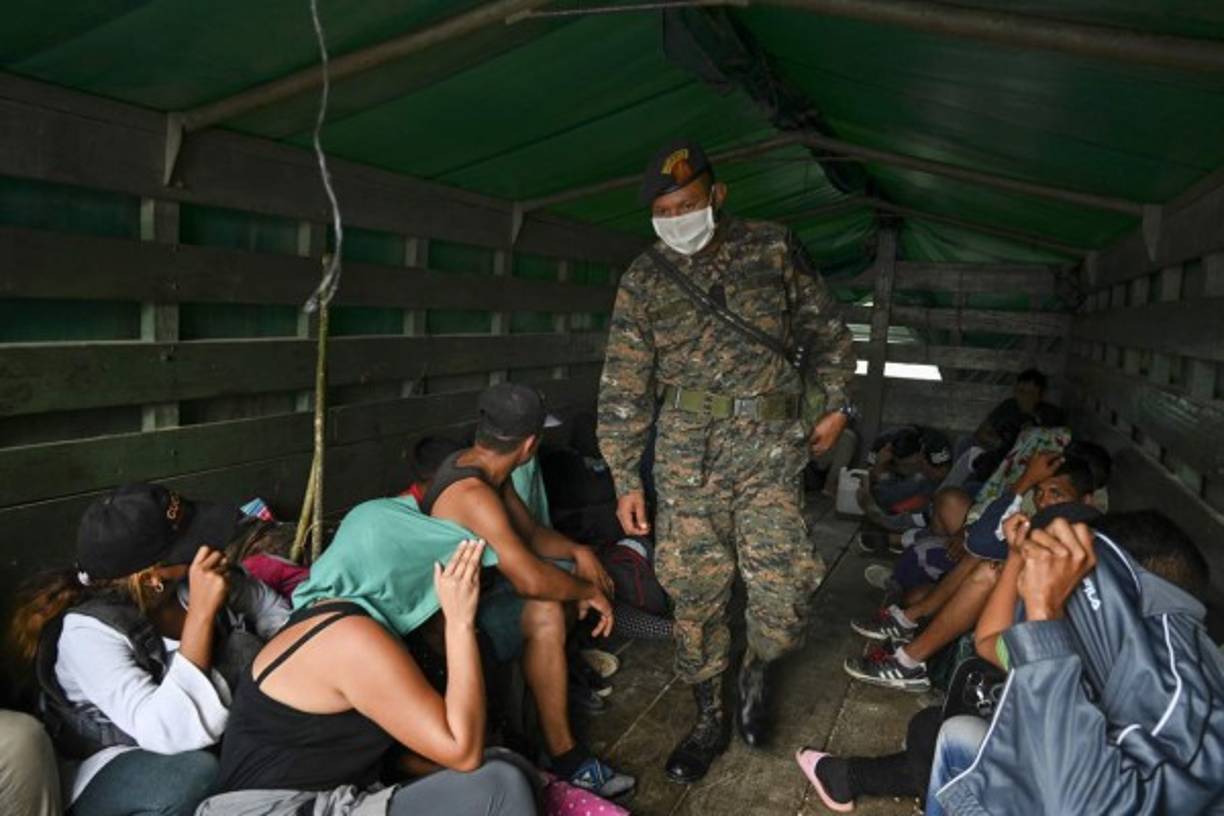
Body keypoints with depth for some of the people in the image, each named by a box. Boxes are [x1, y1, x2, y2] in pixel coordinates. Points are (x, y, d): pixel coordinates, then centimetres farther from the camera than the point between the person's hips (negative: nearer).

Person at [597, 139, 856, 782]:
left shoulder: (772, 248, 4)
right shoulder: (644, 279, 3)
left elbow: (825, 330, 14)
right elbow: (624, 387, 2)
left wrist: (834, 405, 7)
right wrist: (626, 478, -1)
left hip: (770, 446, 0)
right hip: (689, 450, 1)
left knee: (783, 585, -5)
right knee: (695, 591, 3)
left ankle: (756, 671, 28)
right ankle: (709, 717, 24)